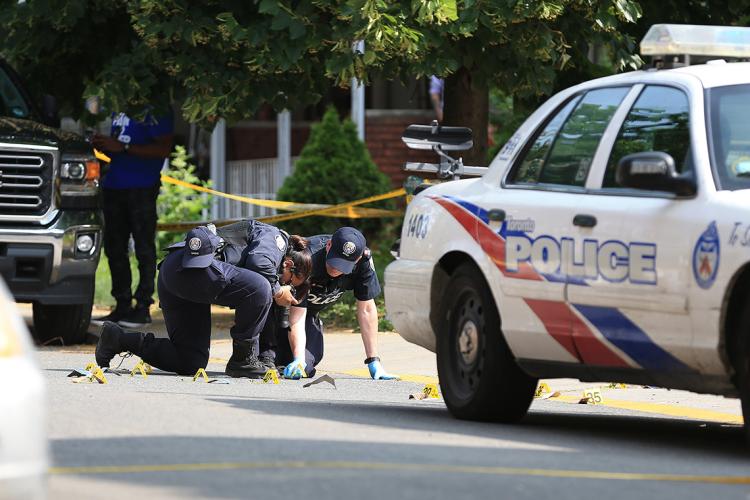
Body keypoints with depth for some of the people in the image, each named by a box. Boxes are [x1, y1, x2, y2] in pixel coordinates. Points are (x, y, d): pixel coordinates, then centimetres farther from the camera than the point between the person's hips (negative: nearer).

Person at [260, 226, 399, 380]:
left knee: (307, 367, -15)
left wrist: (374, 362, -19)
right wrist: (298, 360, -51)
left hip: (310, 311, 4)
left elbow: (366, 310, -17)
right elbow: (296, 317, -38)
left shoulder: (363, 260, -25)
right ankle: (266, 356, -8)